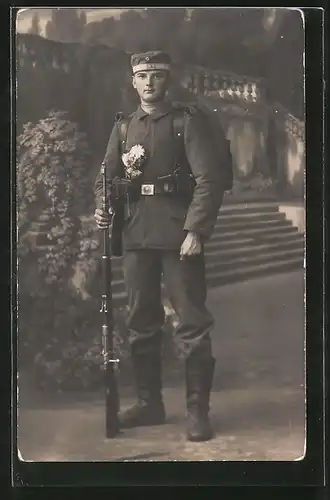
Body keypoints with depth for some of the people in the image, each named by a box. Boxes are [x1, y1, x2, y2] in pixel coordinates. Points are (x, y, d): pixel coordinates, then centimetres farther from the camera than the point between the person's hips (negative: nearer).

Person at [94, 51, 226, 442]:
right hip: (136, 234, 5)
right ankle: (149, 402, 22)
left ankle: (197, 410, 3)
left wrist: (195, 230, -17)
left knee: (192, 322, -4)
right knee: (141, 321, 10)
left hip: (178, 234, -5)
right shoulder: (123, 127, 14)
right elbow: (107, 175, 15)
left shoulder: (187, 122, 0)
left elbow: (209, 180, -8)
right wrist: (102, 208, -7)